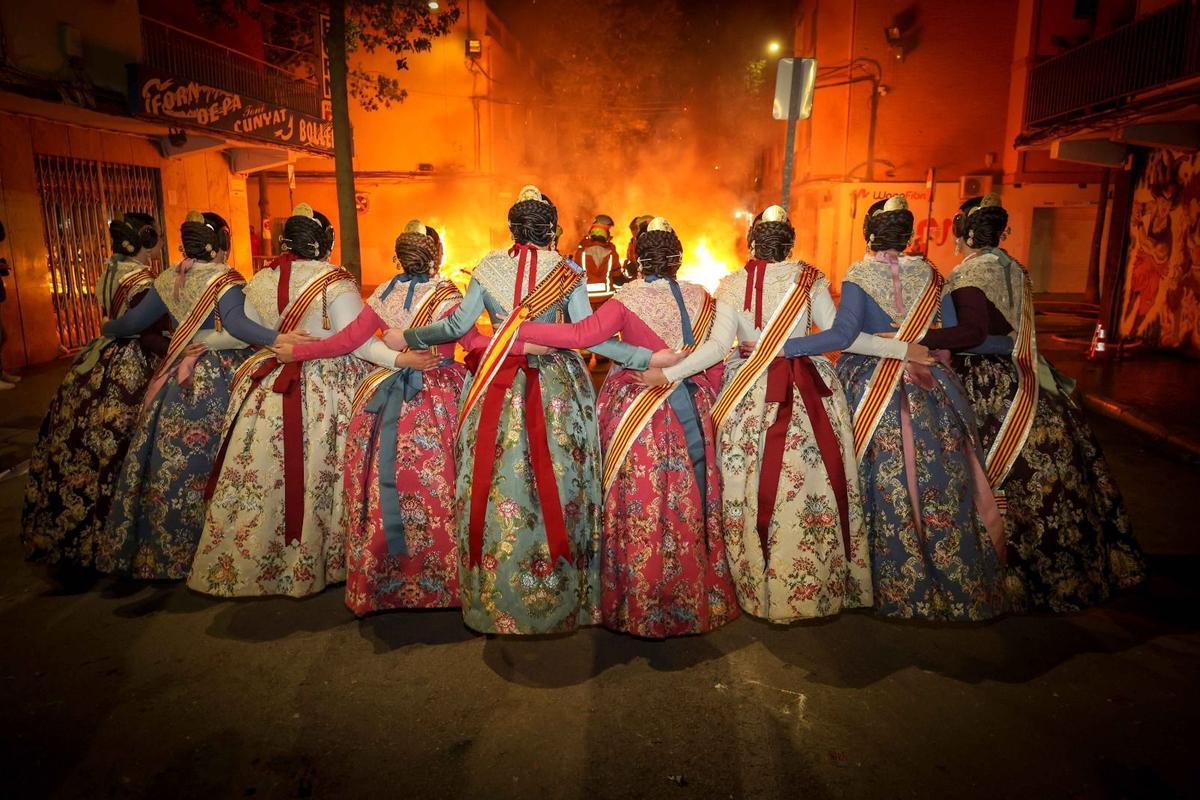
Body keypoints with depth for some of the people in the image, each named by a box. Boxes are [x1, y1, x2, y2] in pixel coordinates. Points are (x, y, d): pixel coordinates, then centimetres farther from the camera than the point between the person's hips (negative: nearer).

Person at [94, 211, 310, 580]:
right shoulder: (224, 278, -8)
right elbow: (235, 323, -25)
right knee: (211, 461, -1)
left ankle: (160, 550, 23)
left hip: (176, 378, 6)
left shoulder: (168, 279, 8)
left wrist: (107, 328, 32)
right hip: (219, 379, -5)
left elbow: (135, 320, 13)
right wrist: (278, 339, -37)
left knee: (171, 458, 11)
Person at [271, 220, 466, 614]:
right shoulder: (448, 296, -5)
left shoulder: (383, 295, 3)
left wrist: (295, 351, 12)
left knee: (384, 486, 9)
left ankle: (382, 579, 21)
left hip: (389, 402, 3)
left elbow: (347, 340, 1)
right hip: (435, 402, -3)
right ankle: (438, 579, 9)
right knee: (433, 487, 1)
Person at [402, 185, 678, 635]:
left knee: (494, 483, 9)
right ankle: (560, 600, 17)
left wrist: (409, 338, 15)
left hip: (496, 384, 2)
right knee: (555, 482, 6)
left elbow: (459, 325, 0)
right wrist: (647, 358, -4)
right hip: (556, 389, -1)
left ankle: (493, 602, 21)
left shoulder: (489, 266, 2)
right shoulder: (567, 271, -3)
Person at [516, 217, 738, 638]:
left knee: (640, 503, 6)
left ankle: (640, 605, 19)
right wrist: (706, 399, 19)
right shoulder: (701, 298, 2)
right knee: (689, 500, 14)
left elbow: (580, 335, -20)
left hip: (635, 411, -3)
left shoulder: (627, 300, -10)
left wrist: (519, 328, -15)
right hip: (691, 410, 4)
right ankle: (696, 597, 28)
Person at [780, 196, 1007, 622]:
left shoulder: (859, 276, -10)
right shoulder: (927, 273, 4)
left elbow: (842, 334, -22)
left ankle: (898, 588, 17)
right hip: (928, 390, 4)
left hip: (872, 391, -4)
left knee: (887, 488, 5)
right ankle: (959, 585, 25)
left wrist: (782, 346, -20)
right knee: (939, 485, 12)